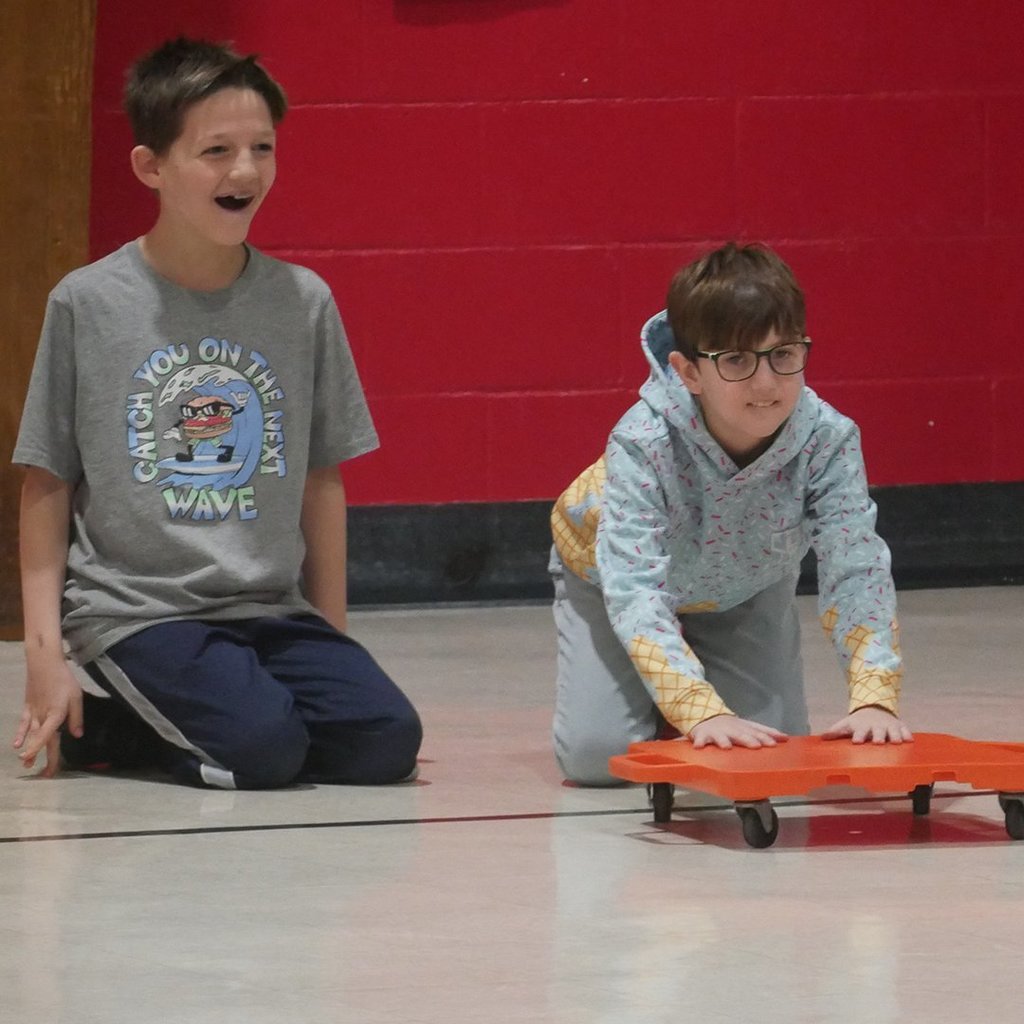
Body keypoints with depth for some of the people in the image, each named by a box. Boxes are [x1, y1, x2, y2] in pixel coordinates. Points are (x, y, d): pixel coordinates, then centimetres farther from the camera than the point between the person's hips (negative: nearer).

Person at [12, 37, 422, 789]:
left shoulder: (304, 302, 5)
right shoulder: (87, 304, -3)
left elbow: (321, 481, 13)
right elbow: (47, 487, 2)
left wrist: (332, 639, 12)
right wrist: (46, 654, -3)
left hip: (271, 607, 4)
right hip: (133, 607, -4)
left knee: (386, 741, -17)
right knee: (261, 750, -27)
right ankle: (77, 725, 2)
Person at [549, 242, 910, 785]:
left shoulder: (828, 440, -34)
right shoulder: (643, 443, -41)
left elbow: (857, 572, -36)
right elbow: (634, 590, -47)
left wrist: (873, 697, -53)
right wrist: (703, 713, -59)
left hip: (745, 591, 2)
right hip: (610, 573, -2)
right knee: (596, 755, -18)